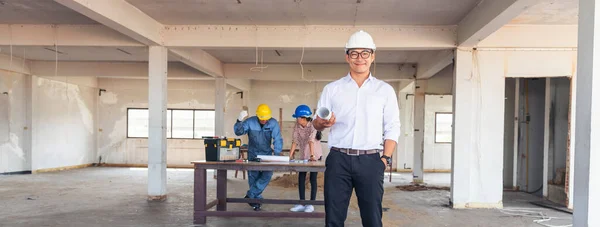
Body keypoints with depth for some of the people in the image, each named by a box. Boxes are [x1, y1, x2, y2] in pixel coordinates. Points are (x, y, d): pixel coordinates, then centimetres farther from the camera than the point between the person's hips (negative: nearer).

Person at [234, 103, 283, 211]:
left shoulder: (274, 123, -12)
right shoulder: (250, 122, -12)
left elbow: (278, 140, -14)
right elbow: (238, 132, -15)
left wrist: (277, 153, -24)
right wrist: (239, 121, -33)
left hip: (267, 154, 0)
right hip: (253, 154, 0)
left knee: (267, 175, -17)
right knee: (253, 177, 2)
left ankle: (250, 195, -6)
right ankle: (257, 200, 17)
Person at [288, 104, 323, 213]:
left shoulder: (313, 126, -20)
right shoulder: (296, 126, -5)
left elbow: (311, 141, -32)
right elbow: (295, 141, -7)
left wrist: (312, 156, -41)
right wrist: (290, 155, -14)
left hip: (315, 156, -5)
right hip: (303, 156, 5)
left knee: (313, 179, 0)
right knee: (301, 178, 4)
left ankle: (311, 204, 8)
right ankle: (302, 204, 13)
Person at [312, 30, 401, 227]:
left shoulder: (385, 90, 9)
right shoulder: (332, 89, 10)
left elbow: (392, 128, 7)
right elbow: (316, 123, 8)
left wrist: (385, 158, -5)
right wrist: (321, 123, -15)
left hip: (370, 161, 0)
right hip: (338, 159, 1)